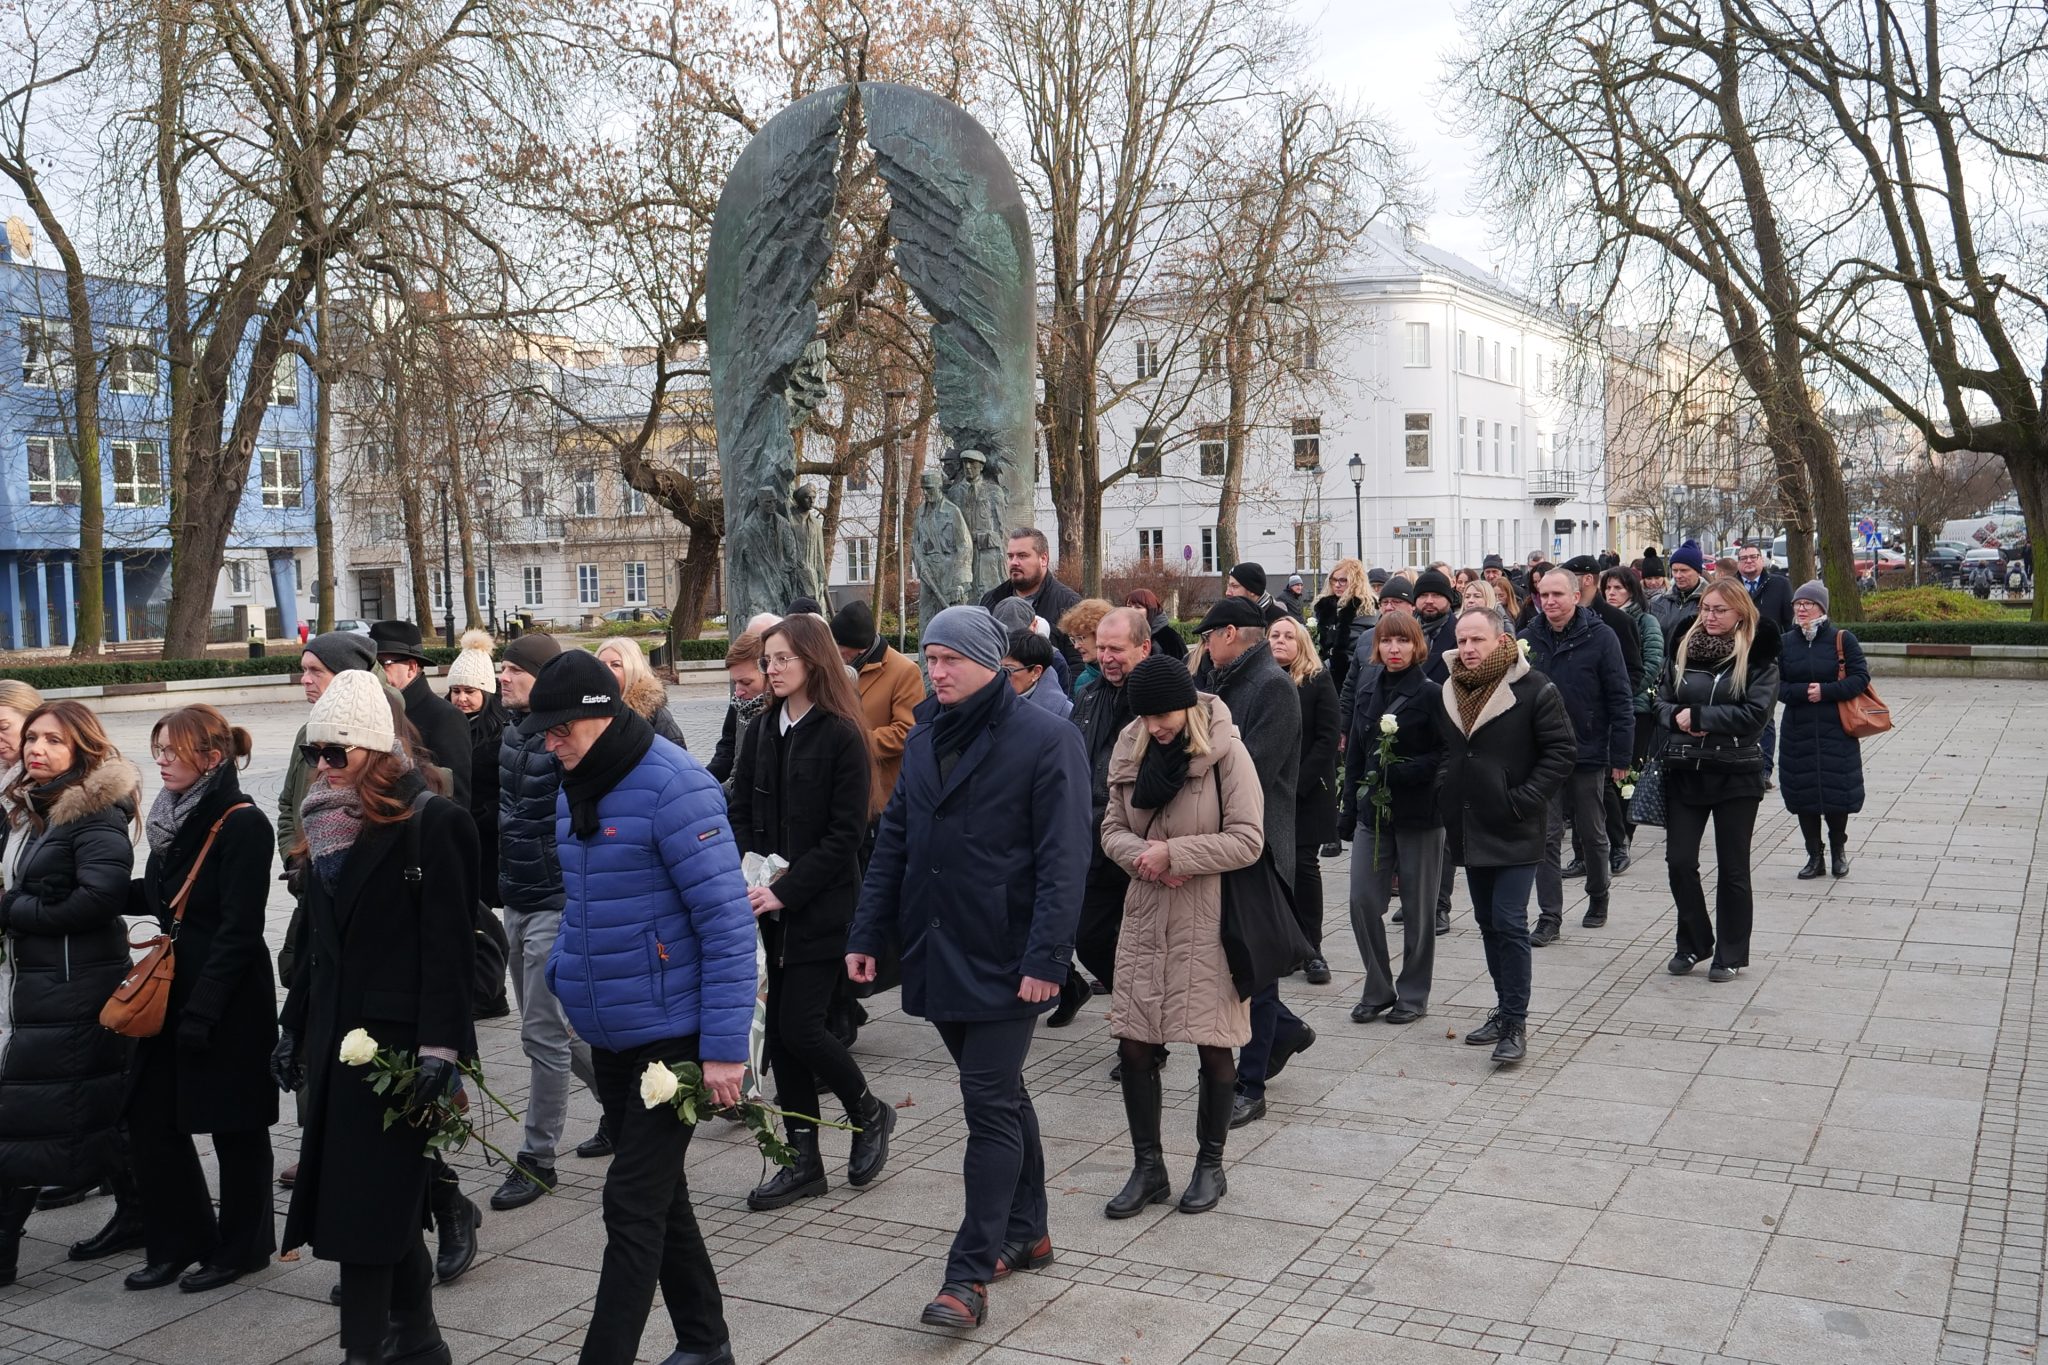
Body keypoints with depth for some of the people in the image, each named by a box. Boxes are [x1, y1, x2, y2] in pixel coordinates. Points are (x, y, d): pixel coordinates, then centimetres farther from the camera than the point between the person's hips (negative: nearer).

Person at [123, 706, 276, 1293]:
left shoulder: (242, 825, -16)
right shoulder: (176, 816, 8)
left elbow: (238, 929, -19)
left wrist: (203, 1008, -21)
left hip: (229, 1001, -8)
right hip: (172, 991, 8)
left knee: (235, 1127, 6)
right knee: (150, 1120, 10)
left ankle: (240, 1247, 22)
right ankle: (178, 1242, 26)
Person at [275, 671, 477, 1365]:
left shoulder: (434, 823, -12)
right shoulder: (328, 825, 11)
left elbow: (447, 946, -16)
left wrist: (440, 1047, -20)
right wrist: (294, 1027, 18)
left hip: (398, 1041, -7)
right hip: (337, 1040, 7)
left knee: (364, 1207, -6)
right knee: (388, 1203, 13)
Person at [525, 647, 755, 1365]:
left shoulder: (672, 786, -19)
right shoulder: (574, 792, 7)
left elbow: (727, 921, -20)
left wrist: (724, 1045, -21)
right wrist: (565, 973, 8)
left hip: (671, 1032, -9)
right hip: (608, 1034, 9)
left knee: (634, 1204, -5)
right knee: (658, 1194, 18)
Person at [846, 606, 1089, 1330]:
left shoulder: (1046, 740, -10)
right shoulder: (924, 739, 11)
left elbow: (1063, 860, -14)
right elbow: (893, 842, 14)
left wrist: (1045, 956, -20)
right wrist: (867, 933, 9)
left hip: (1004, 960, -7)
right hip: (936, 950, 7)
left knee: (990, 1104, -4)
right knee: (999, 1094, 18)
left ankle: (970, 1272, 3)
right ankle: (1026, 1230, 32)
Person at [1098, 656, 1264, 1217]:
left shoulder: (1226, 753, -11)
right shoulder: (1131, 751, 3)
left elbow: (1247, 840, -13)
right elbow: (1112, 828, 8)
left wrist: (1174, 854, -17)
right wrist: (1141, 854, -13)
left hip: (1210, 918, -4)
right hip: (1146, 916, 4)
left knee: (1213, 1045, 6)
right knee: (1133, 1045, 4)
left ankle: (1211, 1164, 25)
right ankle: (1148, 1167, 20)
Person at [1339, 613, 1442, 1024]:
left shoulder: (1430, 694, -7)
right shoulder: (1369, 694, 10)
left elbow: (1445, 755, -11)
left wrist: (1402, 771, -22)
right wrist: (1350, 809, 11)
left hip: (1418, 813, -5)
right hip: (1373, 812, 5)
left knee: (1416, 907, 5)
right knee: (1363, 901, 1)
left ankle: (1413, 993, 19)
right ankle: (1378, 990, 16)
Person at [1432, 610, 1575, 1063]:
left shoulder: (1534, 690, -11)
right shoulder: (1450, 692, 9)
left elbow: (1563, 751, -11)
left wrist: (1525, 801, -16)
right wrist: (1445, 794, 8)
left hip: (1515, 833, -7)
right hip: (1469, 830, 7)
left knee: (1509, 924, -9)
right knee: (1488, 924, 14)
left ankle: (1515, 1023, -1)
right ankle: (1505, 1010, 25)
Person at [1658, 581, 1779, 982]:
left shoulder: (1758, 656, -5)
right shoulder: (1685, 648, 7)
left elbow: (1754, 712, -15)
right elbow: (1663, 701, 10)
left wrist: (1697, 715, -16)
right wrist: (1677, 719, -11)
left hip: (1736, 773, -3)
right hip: (1685, 770, 3)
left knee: (1732, 867, 7)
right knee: (1679, 860, 0)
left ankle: (1731, 954, 20)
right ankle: (1694, 942, 20)